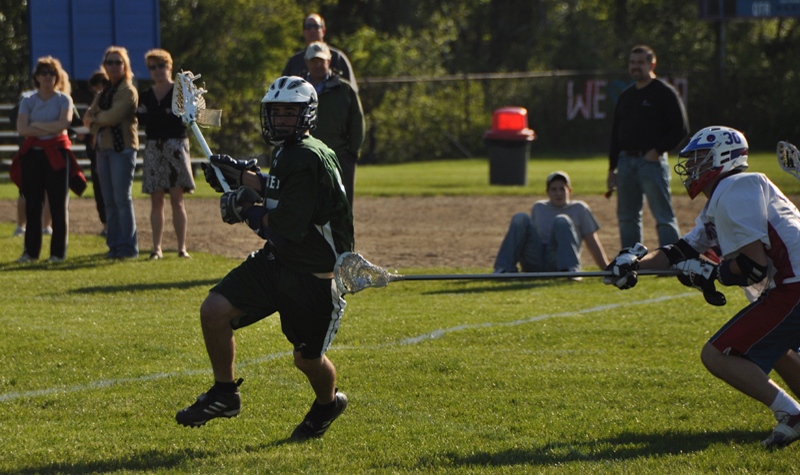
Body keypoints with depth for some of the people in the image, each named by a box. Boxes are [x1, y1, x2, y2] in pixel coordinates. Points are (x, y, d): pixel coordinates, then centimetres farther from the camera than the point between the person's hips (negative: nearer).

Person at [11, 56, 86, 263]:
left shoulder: (63, 100, 4)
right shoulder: (28, 101, 9)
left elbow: (63, 124, -13)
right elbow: (21, 128, -6)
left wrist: (36, 124, -8)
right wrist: (49, 129, -11)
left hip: (57, 154, -2)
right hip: (33, 154, 2)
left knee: (59, 205, -3)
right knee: (32, 204, 0)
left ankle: (58, 251, 2)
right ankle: (31, 251, 5)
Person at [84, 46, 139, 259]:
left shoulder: (128, 91, -4)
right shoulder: (104, 92, 19)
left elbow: (113, 116, -15)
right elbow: (88, 117, 13)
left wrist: (95, 118, 1)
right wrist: (97, 124, -7)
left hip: (122, 147, -7)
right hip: (103, 148, 7)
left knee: (122, 198, -9)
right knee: (109, 200, 5)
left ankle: (128, 247, -7)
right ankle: (114, 245, 9)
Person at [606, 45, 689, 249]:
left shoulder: (664, 92, -3)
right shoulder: (626, 96, 18)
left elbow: (681, 128, -7)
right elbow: (616, 134, 20)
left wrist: (658, 150, -14)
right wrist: (612, 168, 15)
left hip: (652, 161, -7)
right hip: (626, 161, 7)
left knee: (663, 216, -10)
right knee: (627, 217, 9)